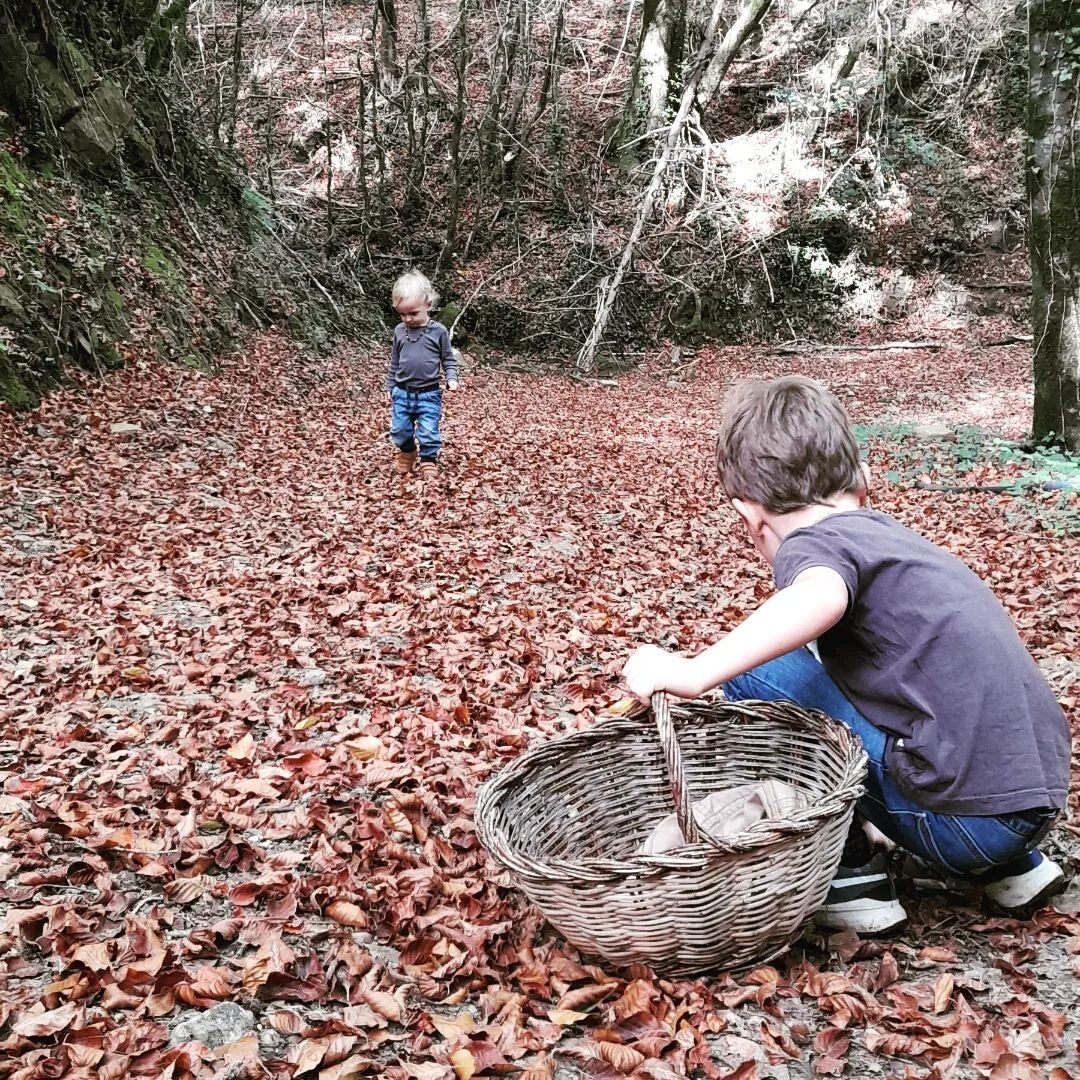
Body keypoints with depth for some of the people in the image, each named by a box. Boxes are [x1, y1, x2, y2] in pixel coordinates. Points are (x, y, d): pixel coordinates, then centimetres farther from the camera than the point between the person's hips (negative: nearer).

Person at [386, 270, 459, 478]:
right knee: (400, 430, 11)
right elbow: (394, 362, 12)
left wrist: (451, 378, -13)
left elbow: (449, 359, 2)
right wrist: (390, 387, 14)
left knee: (428, 432, -4)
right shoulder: (399, 331, 2)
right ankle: (407, 455, 36)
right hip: (402, 392, 4)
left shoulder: (438, 331, -7)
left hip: (429, 393, -3)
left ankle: (428, 463, 11)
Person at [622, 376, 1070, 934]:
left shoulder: (813, 542, -7)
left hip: (968, 819, -8)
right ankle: (1007, 866, 22)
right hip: (1038, 797, 8)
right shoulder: (891, 533, 19)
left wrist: (694, 673, -36)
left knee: (750, 674, -4)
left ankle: (850, 878, 5)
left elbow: (821, 598, -32)